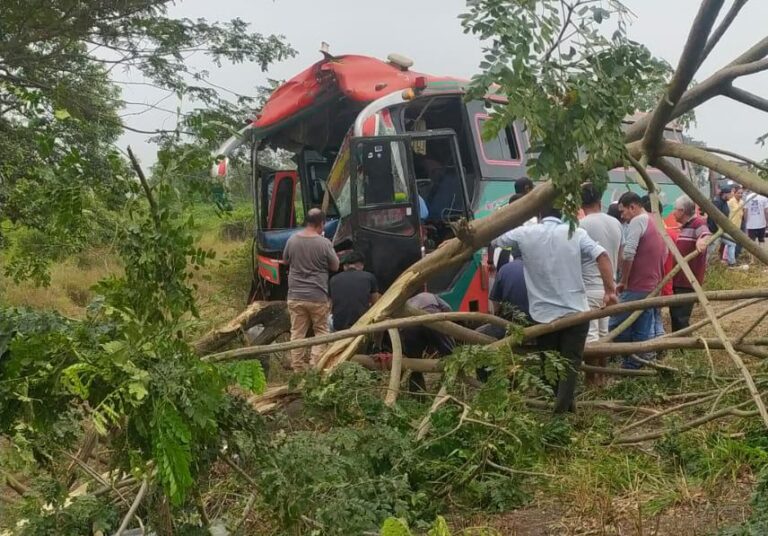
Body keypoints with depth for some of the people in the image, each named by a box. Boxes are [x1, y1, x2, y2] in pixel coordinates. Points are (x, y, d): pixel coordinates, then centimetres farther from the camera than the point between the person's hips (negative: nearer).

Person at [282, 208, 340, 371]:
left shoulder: (292, 240, -2)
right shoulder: (324, 243, -13)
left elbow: (285, 261, 15)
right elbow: (335, 266, -1)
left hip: (295, 296, 3)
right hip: (318, 297, -3)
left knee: (297, 333, 10)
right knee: (321, 331, 12)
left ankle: (298, 369, 13)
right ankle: (315, 366, 5)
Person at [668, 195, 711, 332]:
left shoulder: (698, 223, -14)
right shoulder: (684, 226, 17)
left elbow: (705, 234, -37)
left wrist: (703, 240, -58)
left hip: (689, 280, -10)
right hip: (678, 279, 10)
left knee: (681, 316, -11)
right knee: (675, 313, 16)